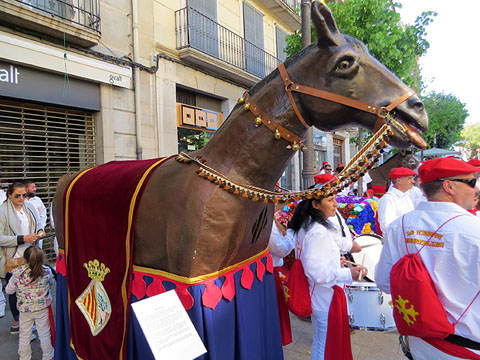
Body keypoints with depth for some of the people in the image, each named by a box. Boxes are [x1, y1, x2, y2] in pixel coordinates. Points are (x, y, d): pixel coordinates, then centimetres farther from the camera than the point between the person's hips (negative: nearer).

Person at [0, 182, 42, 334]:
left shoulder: (29, 207, 5)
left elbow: (38, 223, 20)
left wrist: (39, 230, -1)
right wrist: (22, 239, -22)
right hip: (12, 259, -4)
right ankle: (16, 321, 27)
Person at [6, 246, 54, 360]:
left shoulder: (17, 273, -17)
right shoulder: (46, 271, -16)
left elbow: (9, 290, -2)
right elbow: (51, 282, 6)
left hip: (25, 309, 0)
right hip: (42, 308, 0)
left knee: (24, 335, 19)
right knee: (44, 333, 14)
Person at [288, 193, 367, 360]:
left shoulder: (304, 227, 5)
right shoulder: (319, 231, -26)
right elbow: (317, 272, -27)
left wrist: (334, 262, 14)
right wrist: (349, 273, -25)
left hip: (317, 299, 10)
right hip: (327, 300, -9)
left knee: (318, 344, 26)